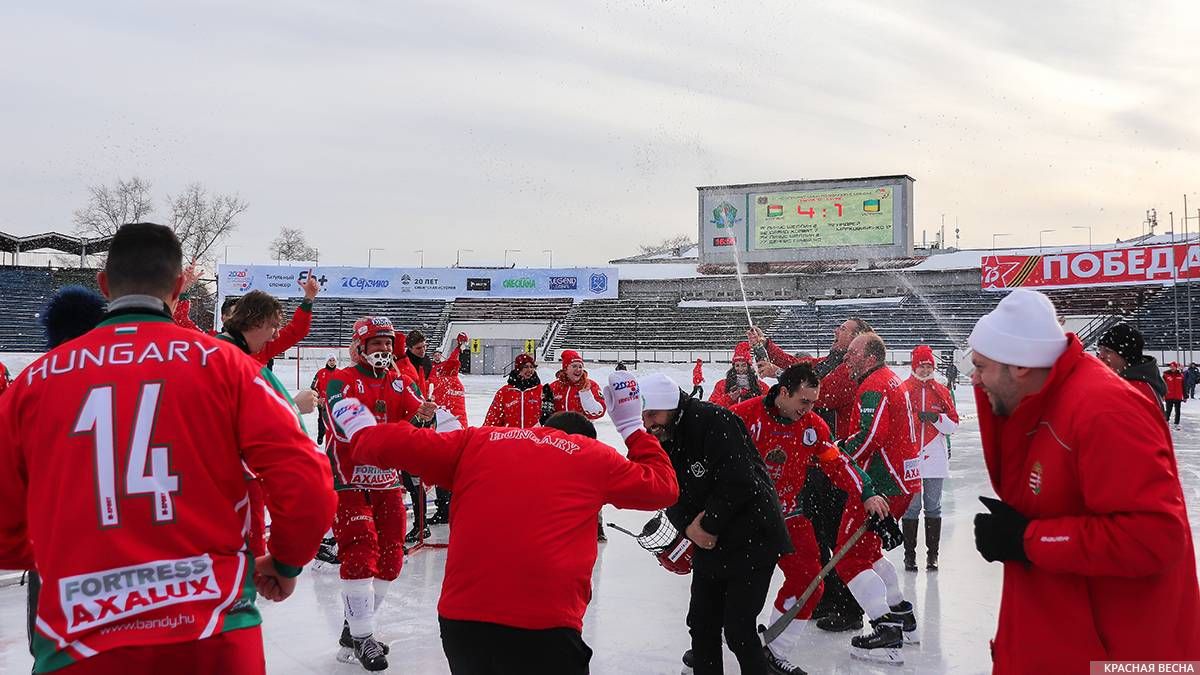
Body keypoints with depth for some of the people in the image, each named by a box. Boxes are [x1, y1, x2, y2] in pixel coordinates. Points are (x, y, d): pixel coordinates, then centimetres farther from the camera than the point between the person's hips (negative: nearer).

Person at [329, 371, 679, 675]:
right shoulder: (596, 457, 11)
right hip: (543, 626, -3)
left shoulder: (479, 441, 14)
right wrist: (632, 426, 32)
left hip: (461, 616, 3)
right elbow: (663, 488, 21)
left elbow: (402, 444, 13)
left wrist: (361, 431, 33)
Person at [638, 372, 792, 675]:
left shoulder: (715, 421, -22)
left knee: (738, 628, -7)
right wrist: (688, 525, -13)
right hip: (709, 543, 8)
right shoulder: (663, 440, 4)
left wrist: (709, 524, -17)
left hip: (753, 539, -8)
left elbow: (738, 483, -26)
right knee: (701, 623, 11)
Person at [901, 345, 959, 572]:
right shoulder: (903, 390, 1)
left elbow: (953, 425, 6)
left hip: (935, 458, 2)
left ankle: (932, 554, 14)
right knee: (911, 507, 0)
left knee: (933, 508, 7)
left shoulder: (942, 391, 8)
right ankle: (909, 554, 9)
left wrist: (936, 418, -11)